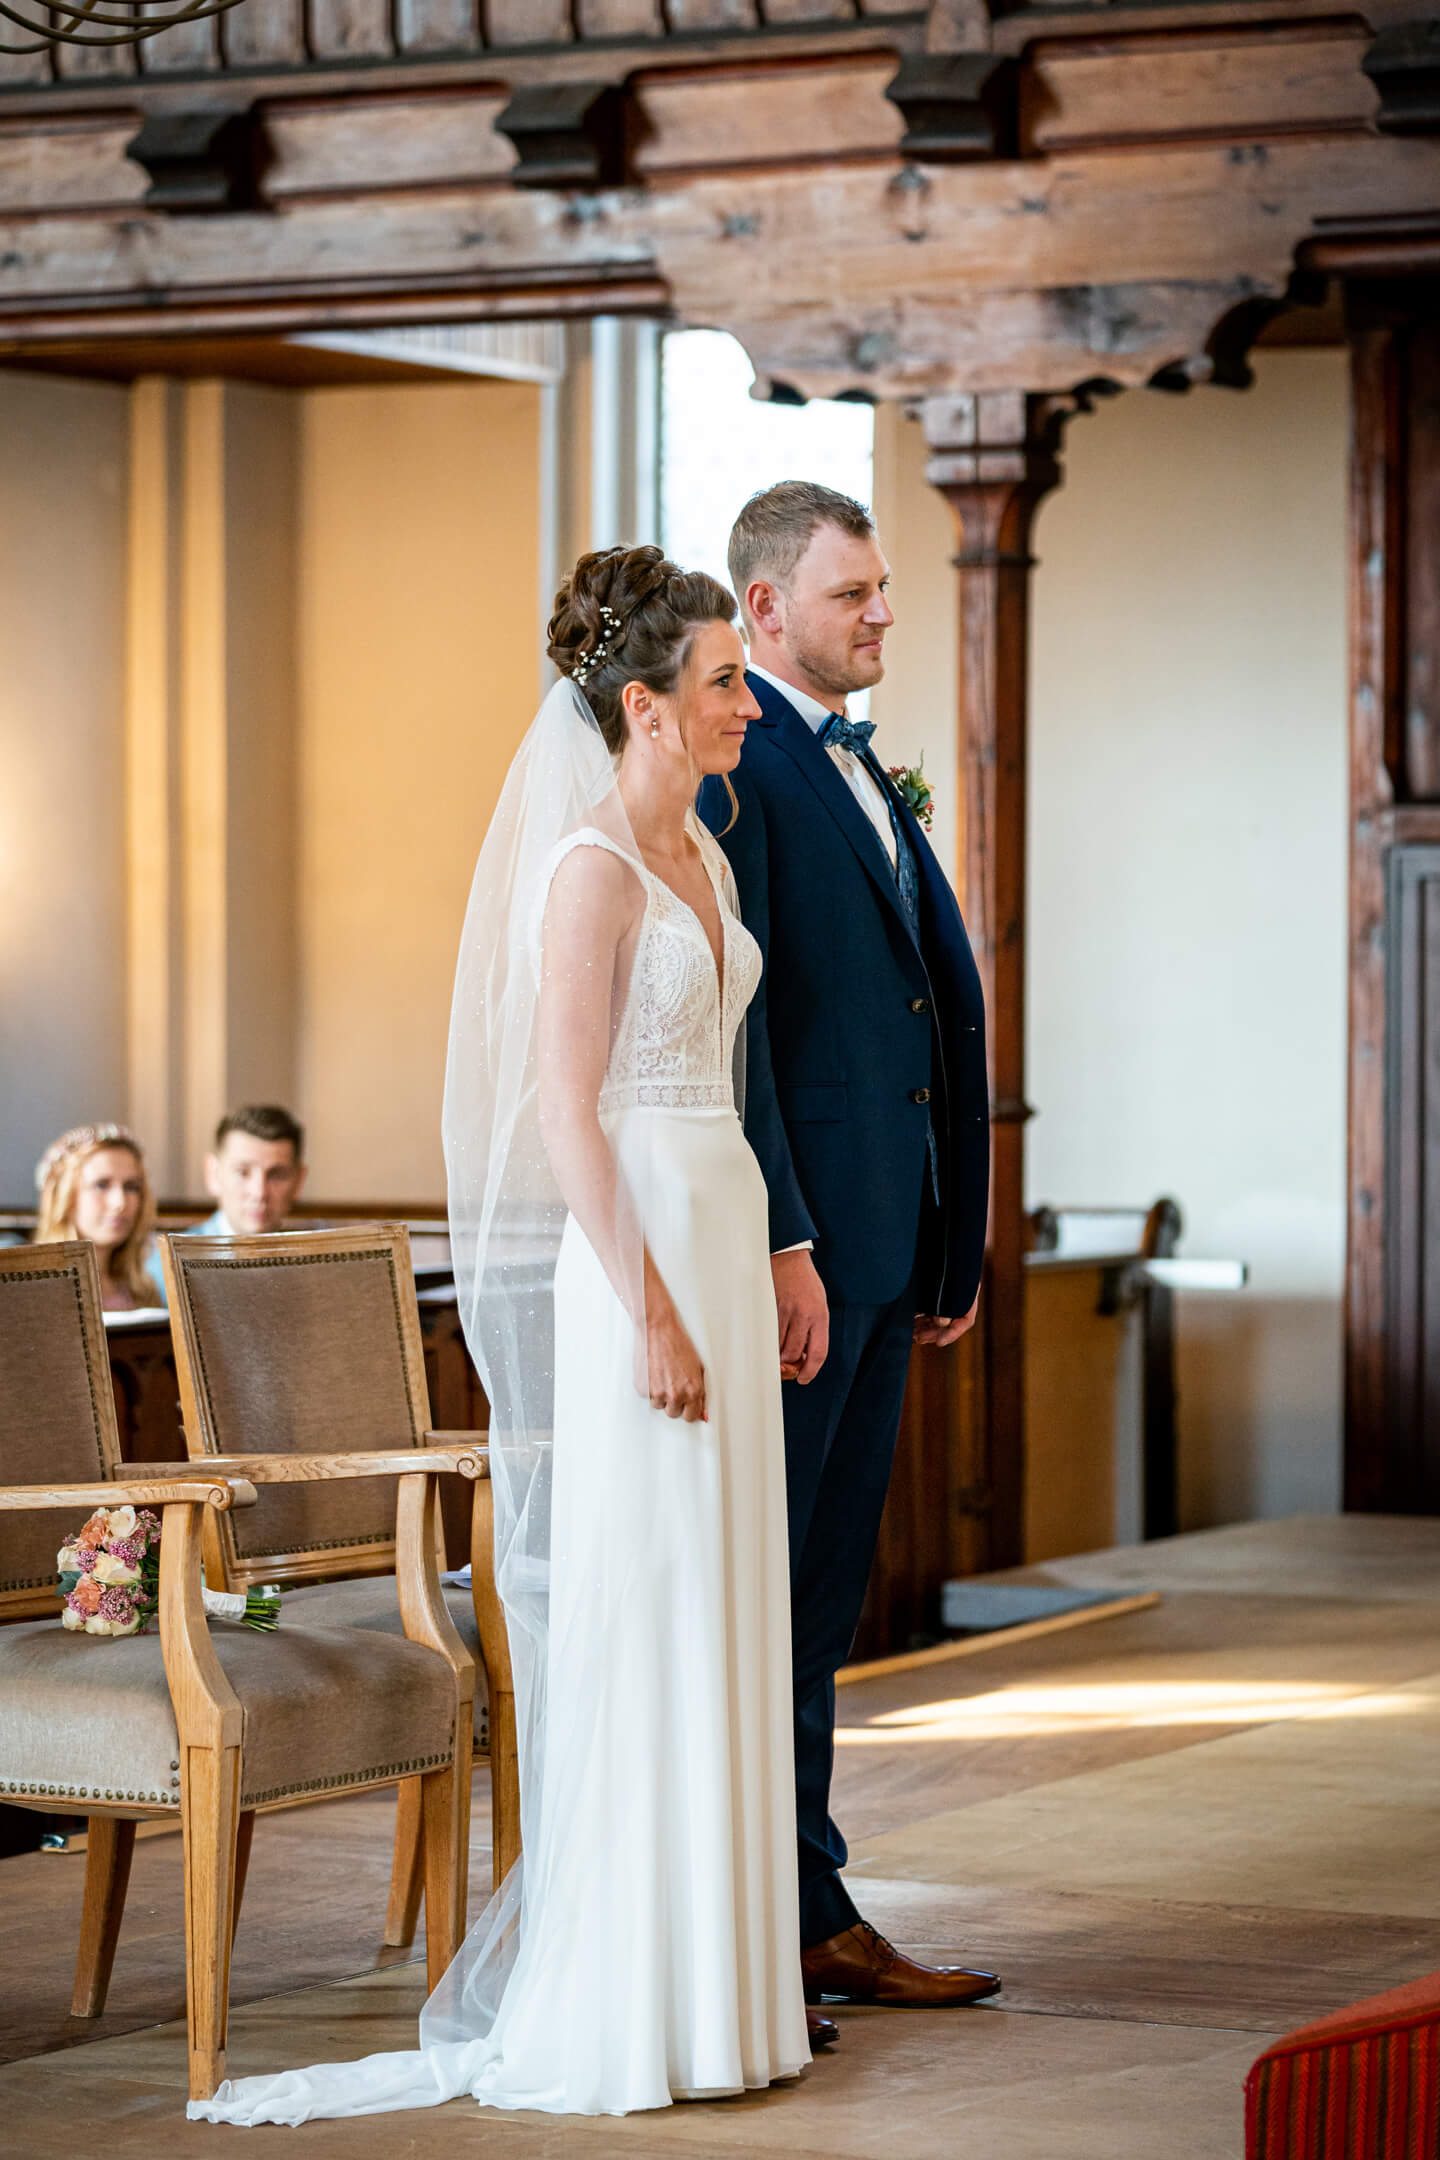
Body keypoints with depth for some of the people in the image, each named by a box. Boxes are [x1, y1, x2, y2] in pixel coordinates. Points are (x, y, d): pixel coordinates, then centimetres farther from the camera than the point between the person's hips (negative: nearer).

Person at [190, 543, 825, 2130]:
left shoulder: (697, 852, 15)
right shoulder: (589, 866, -13)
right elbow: (568, 1108, -17)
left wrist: (763, 1270, 19)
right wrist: (649, 1310, -21)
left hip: (714, 1239, 9)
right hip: (623, 1253, -9)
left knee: (707, 1609, 11)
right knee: (621, 1610, -5)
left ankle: (709, 1967, 18)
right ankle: (612, 1994, 2)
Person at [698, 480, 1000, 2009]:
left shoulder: (859, 772, 19)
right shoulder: (730, 768, -10)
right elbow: (726, 1025, -17)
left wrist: (948, 1248, 18)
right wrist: (782, 1243, -22)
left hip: (879, 1238, 9)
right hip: (793, 1237, -9)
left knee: (824, 1595, 13)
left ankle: (812, 1922, 19)